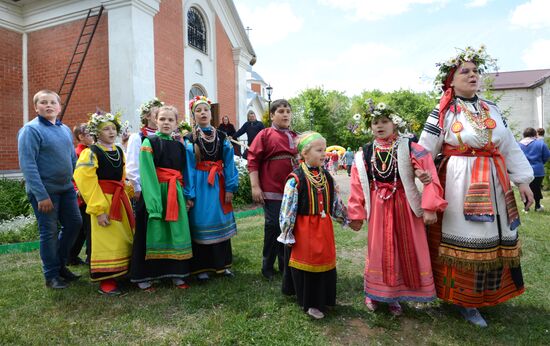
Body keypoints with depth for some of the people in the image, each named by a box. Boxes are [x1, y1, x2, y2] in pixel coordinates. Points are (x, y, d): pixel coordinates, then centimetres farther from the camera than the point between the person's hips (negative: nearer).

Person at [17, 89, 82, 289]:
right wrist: (41, 195, -20)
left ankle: (60, 264, 31)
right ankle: (51, 275, 20)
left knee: (74, 224, 11)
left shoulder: (65, 130, 10)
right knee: (49, 232, 3)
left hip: (66, 188, 6)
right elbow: (27, 164, -16)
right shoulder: (31, 130, -10)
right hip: (45, 191, -6)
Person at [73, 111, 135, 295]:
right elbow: (85, 182, -16)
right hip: (103, 201, -7)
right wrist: (99, 210, -19)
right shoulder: (91, 153, -10)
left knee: (126, 238, 12)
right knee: (106, 241, -2)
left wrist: (126, 199, 13)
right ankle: (106, 281, 11)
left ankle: (123, 273, 27)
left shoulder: (119, 152, 11)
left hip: (120, 200, 7)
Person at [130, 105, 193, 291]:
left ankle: (177, 274, 17)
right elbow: (147, 173, -11)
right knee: (153, 233, 0)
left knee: (177, 232, 6)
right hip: (155, 192, -5)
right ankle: (143, 277, 13)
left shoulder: (179, 145, 14)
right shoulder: (149, 142, -1)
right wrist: (153, 200, -20)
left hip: (175, 194, 5)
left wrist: (186, 196, 7)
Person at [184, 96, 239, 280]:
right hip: (199, 185, -3)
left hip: (218, 185, 3)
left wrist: (230, 187, -5)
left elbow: (229, 163, 2)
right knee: (201, 224, 3)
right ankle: (201, 267, 17)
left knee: (220, 222, 10)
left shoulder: (222, 137, 6)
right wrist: (189, 194, -13)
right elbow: (188, 167, -7)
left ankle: (222, 264, 24)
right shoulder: (189, 139, -1)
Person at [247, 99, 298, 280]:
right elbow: (253, 160, -8)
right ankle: (267, 267, 18)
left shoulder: (295, 137, 14)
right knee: (273, 227, 0)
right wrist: (255, 186, -14)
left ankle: (285, 264, 28)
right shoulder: (265, 135, -2)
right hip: (272, 192, -5)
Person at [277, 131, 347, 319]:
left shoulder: (327, 177, 5)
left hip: (324, 228, 6)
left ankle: (324, 298, 36)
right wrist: (287, 235, -11)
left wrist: (348, 218, 19)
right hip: (305, 230, -6)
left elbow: (336, 203, 16)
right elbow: (287, 209, -14)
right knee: (307, 263, 6)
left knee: (326, 261, 15)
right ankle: (309, 303, 25)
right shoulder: (296, 179, -15)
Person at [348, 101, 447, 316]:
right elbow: (357, 185, 1)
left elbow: (430, 176, -12)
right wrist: (356, 215, -1)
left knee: (407, 250, 8)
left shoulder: (409, 148, -5)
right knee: (379, 250, 9)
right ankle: (375, 293, 28)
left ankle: (396, 295, 28)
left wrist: (430, 207, -18)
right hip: (378, 207, 1)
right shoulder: (364, 154, 2)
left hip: (405, 205, 0)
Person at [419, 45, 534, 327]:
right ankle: (466, 301, 15)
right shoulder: (442, 113, -4)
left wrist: (522, 180, 12)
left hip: (494, 182, 6)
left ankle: (488, 293, 34)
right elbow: (424, 151, -5)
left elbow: (510, 148, 15)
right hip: (460, 184, -6)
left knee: (494, 239, 14)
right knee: (466, 240, -1)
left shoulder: (492, 109, 12)